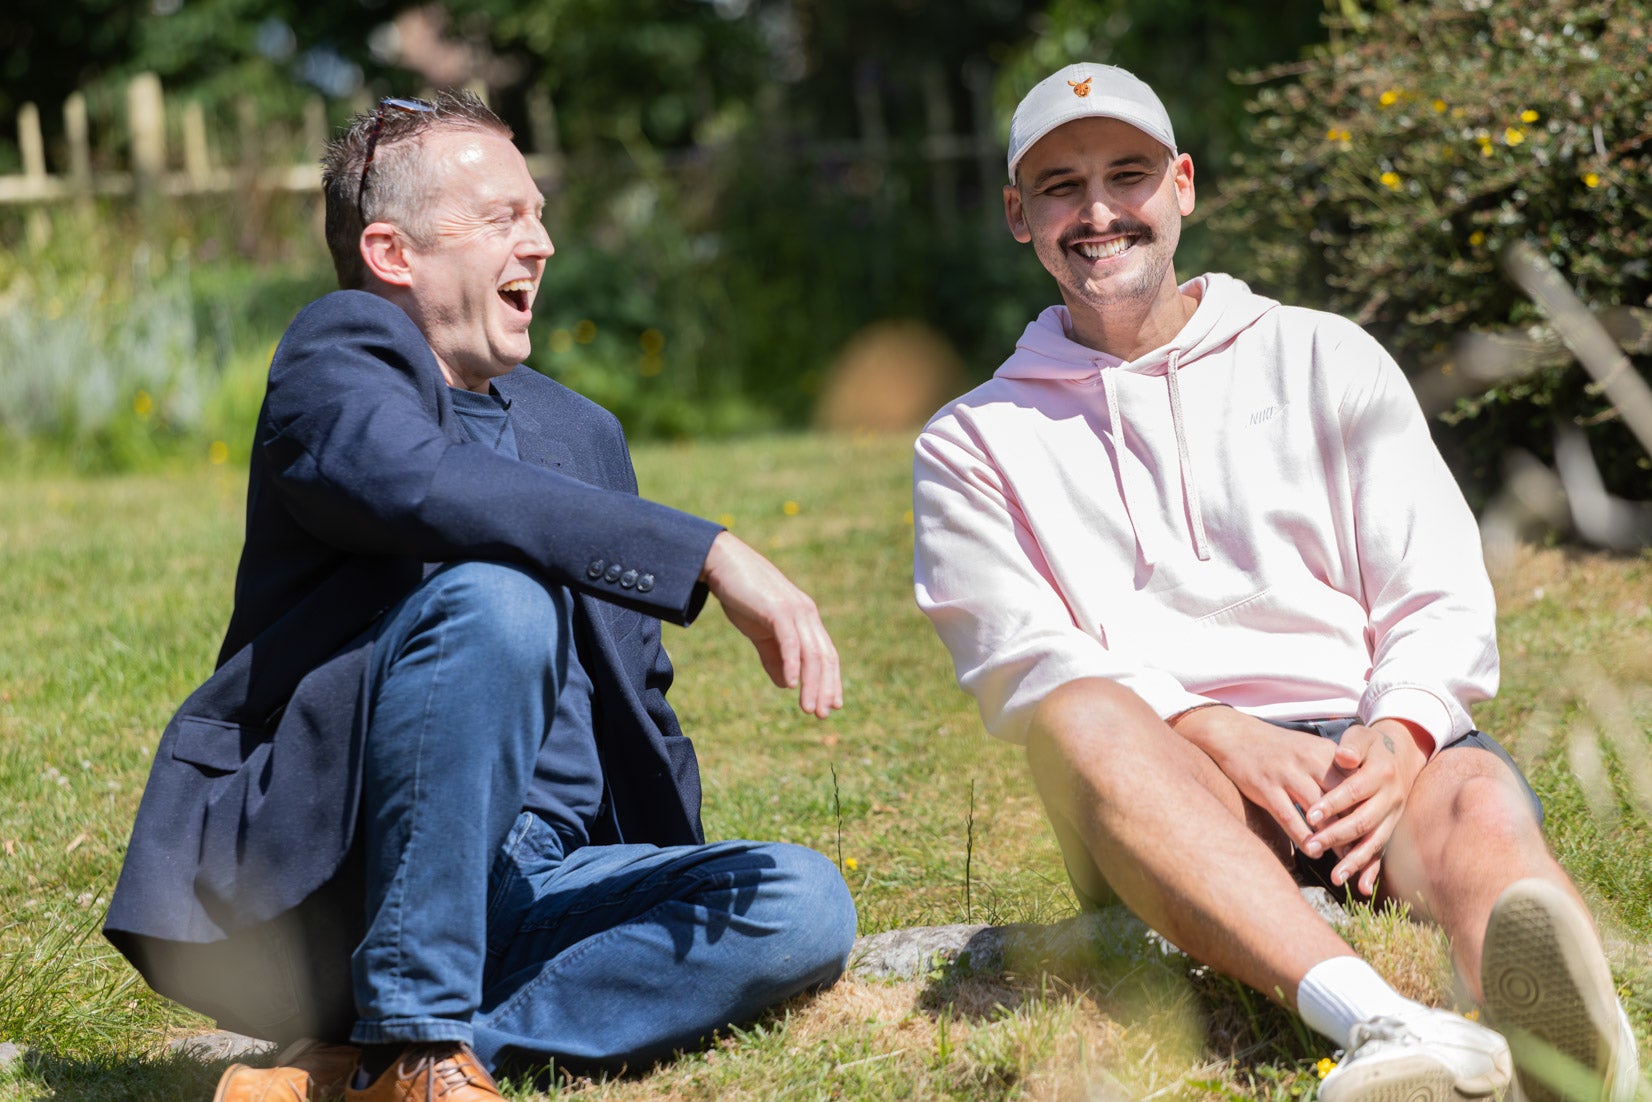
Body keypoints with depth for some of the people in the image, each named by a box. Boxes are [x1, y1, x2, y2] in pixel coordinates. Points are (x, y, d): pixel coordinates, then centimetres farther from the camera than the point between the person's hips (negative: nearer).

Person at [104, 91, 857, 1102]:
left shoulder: (580, 431, 21)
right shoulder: (335, 365, -4)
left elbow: (632, 696, 27)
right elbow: (435, 489, -28)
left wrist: (685, 902, 15)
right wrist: (713, 558, -33)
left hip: (530, 885, 7)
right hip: (334, 876, -7)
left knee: (804, 906, -16)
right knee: (495, 596, -30)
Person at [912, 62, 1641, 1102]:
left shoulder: (1328, 359, 21)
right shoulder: (975, 441, 19)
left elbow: (1444, 598, 11)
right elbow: (1020, 662, 2)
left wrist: (1399, 734, -13)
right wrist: (1212, 732, -17)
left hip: (1364, 752, 1)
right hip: (1171, 785, -1)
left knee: (1484, 801, -35)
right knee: (1079, 721, -37)